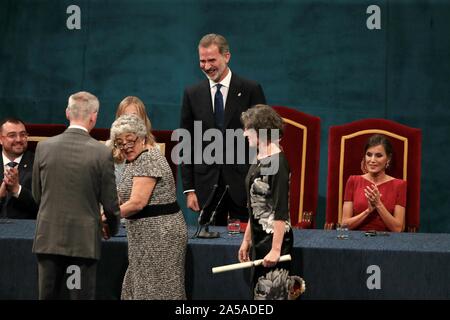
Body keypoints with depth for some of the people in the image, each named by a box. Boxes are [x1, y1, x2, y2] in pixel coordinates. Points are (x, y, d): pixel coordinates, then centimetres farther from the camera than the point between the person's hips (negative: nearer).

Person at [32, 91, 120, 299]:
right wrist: (112, 227, 17)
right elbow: (110, 202, -3)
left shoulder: (44, 147, -1)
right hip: (84, 240, -3)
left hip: (48, 238, 3)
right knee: (82, 296, 3)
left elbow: (37, 195, 8)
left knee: (48, 296, 9)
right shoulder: (101, 152, -9)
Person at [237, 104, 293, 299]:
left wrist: (276, 249, -21)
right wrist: (246, 239, 17)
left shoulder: (277, 162, -14)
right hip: (259, 242, 9)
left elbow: (281, 210, -18)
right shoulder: (259, 161, 12)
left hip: (275, 240, -9)